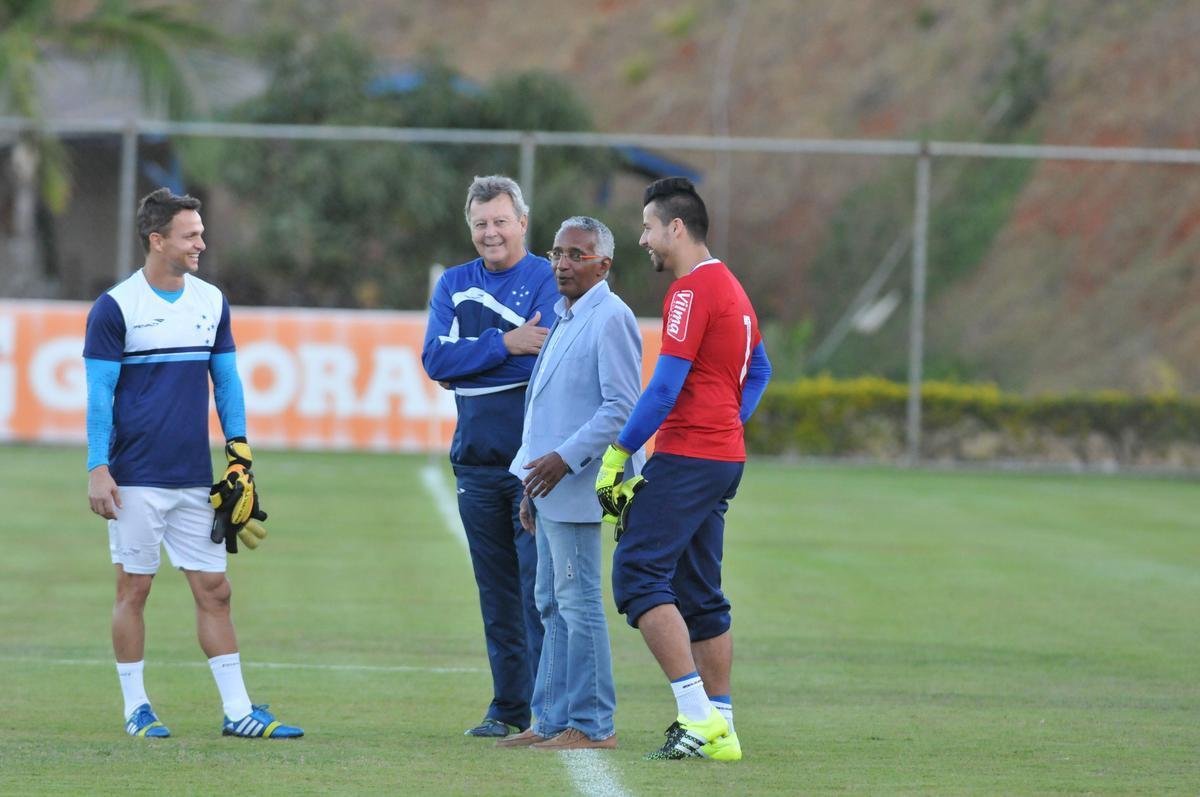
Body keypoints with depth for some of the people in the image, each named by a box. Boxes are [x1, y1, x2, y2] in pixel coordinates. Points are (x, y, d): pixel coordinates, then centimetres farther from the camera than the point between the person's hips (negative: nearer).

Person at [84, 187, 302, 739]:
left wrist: (238, 448, 6)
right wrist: (97, 469, -11)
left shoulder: (212, 302, 8)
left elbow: (226, 380, 15)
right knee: (133, 588, 1)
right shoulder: (114, 308, -6)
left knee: (214, 589, 3)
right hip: (137, 480, -4)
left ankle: (237, 710, 5)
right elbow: (100, 393, -6)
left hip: (196, 480, 4)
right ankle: (136, 708, 10)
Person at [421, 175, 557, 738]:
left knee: (539, 586, -9)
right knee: (497, 594, 9)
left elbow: (547, 359, -17)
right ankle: (509, 707, 15)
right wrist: (505, 344, -14)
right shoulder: (454, 286, 13)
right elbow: (436, 360, -2)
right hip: (476, 461, 5)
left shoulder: (549, 281, -3)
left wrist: (466, 359, -9)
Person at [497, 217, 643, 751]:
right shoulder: (566, 319, 19)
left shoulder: (610, 319, -11)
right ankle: (552, 721, 15)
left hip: (577, 486, -10)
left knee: (578, 604, -8)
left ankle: (592, 724, -5)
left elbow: (621, 407, -18)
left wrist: (565, 459, -22)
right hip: (551, 488, 10)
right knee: (552, 606, 11)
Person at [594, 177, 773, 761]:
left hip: (687, 457, -10)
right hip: (724, 456, 10)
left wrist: (619, 452, -12)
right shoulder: (729, 286, 18)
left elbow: (665, 386, -18)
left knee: (638, 573, -12)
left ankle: (697, 713, -19)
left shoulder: (691, 290, -13)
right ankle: (719, 729, 11)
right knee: (699, 593, 12)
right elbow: (758, 370, 26)